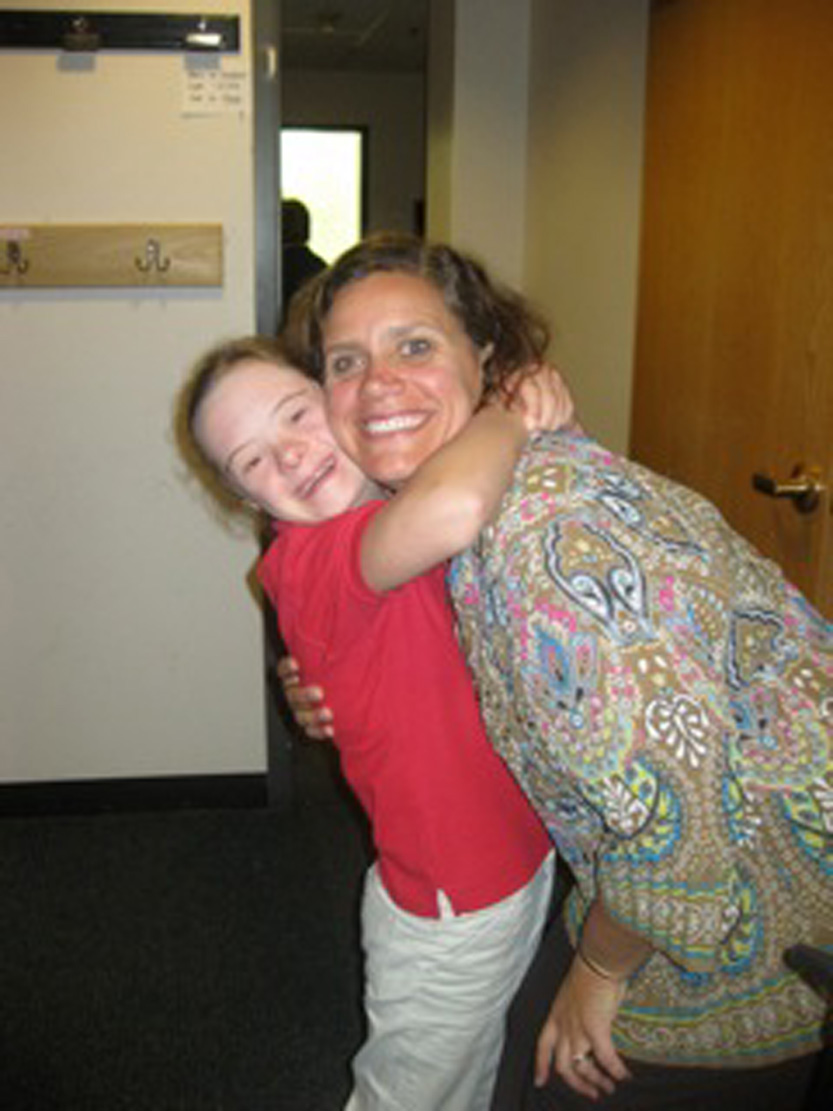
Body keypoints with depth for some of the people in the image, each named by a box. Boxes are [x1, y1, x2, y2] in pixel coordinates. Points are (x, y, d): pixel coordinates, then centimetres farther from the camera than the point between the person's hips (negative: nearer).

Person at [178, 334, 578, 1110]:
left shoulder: (396, 499, -4)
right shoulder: (305, 560, -29)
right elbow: (450, 512, -49)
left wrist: (532, 393, -16)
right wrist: (507, 412, -29)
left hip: (519, 856, 7)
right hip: (450, 918, -7)